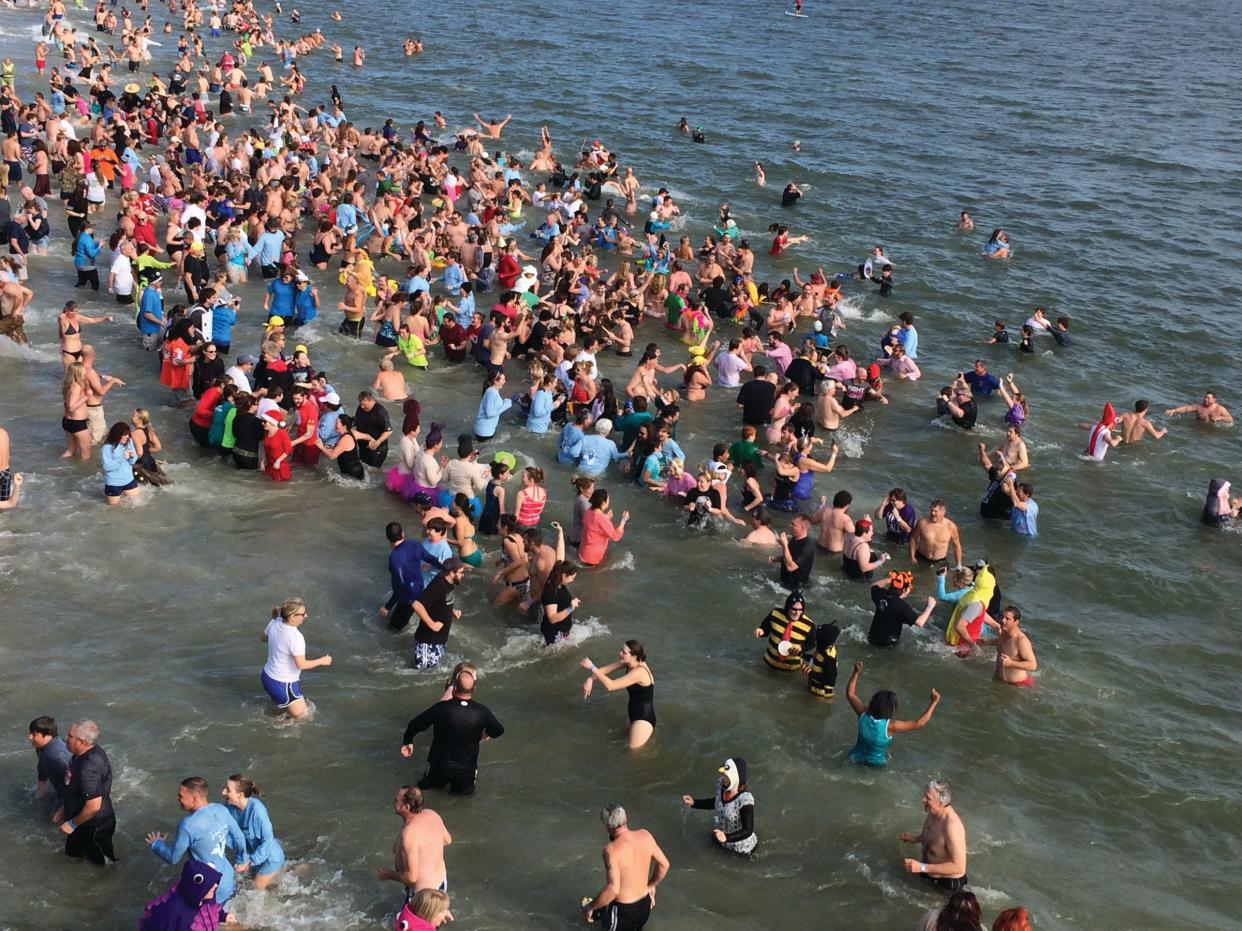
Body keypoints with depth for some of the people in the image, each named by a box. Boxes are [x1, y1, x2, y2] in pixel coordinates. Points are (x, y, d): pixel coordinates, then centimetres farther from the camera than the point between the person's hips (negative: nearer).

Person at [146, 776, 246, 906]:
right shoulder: (221, 810, -9)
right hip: (228, 881, 7)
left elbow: (173, 858, -13)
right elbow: (239, 838, 4)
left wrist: (156, 844, 7)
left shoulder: (188, 825, -28)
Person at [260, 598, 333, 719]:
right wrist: (322, 661, -15)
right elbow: (301, 664, -29)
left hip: (267, 676, 9)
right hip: (282, 685, -9)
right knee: (300, 715, 7)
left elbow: (263, 637, 12)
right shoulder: (296, 637, -30)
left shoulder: (274, 623, -8)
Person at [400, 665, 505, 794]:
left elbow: (415, 725, -11)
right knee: (466, 788, 31)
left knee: (433, 783, 33)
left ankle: (432, 782, 15)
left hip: (440, 765, 0)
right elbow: (499, 730, 4)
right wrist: (486, 735, 26)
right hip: (467, 769, 0)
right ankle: (460, 786, 14)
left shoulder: (441, 708, -21)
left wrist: (407, 742, 9)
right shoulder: (481, 711, -15)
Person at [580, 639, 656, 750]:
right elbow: (605, 670, -2)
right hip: (633, 712, 8)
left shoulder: (639, 672, -29)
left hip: (644, 718, -8)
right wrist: (590, 679, -20)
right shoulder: (629, 662, -6)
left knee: (632, 749, -6)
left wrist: (592, 668, -28)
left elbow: (610, 686, -31)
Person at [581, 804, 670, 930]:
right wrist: (651, 886, 22)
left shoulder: (612, 849, -26)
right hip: (645, 906, 8)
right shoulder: (645, 835, -7)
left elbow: (613, 889, -32)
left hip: (623, 911, -8)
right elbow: (664, 864, 5)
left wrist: (590, 907, -18)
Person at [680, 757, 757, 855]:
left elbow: (747, 831, -33)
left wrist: (726, 837, -47)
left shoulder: (745, 799, -39)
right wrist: (694, 803, -6)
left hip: (741, 847, -6)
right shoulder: (721, 784, -19)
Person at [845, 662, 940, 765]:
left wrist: (856, 672, -5)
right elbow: (919, 723, -33)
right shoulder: (889, 726, -34)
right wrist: (934, 702, -28)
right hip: (875, 763, -2)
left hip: (856, 757, 2)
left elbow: (850, 694, -7)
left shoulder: (863, 715, -23)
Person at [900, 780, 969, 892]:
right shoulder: (933, 813, -8)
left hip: (948, 883, -9)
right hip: (929, 873, 9)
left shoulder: (952, 826, -35)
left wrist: (922, 867, -38)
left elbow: (959, 867, -35)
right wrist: (915, 838, -2)